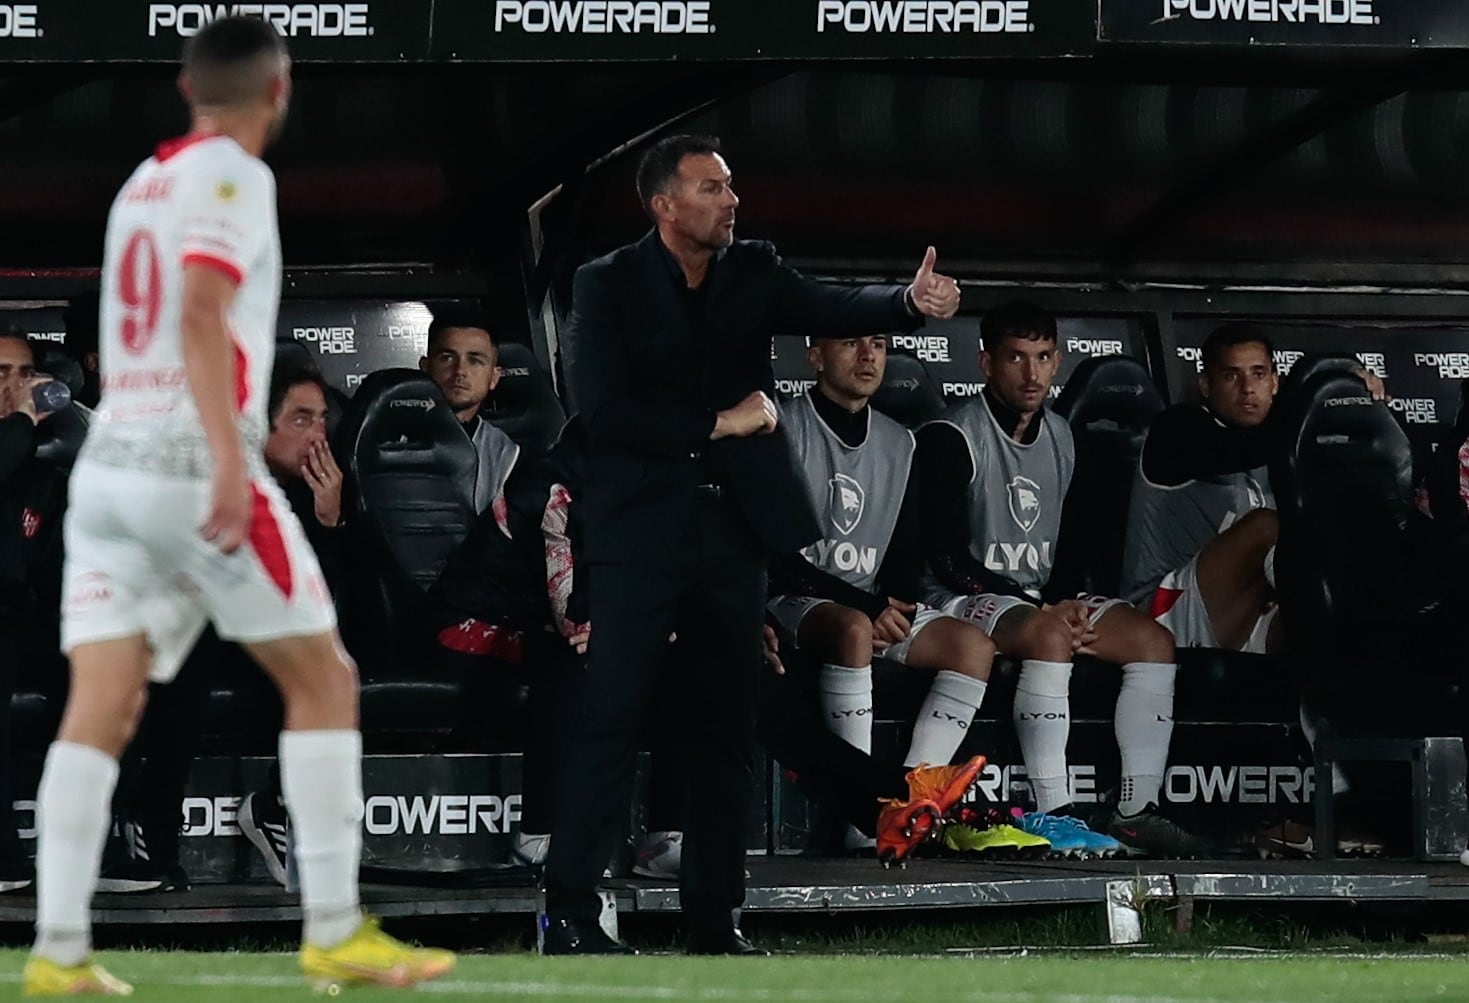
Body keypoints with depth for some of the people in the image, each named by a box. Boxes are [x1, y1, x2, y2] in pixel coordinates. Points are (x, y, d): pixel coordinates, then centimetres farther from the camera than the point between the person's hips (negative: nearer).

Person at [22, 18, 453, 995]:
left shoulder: (142, 183, 20)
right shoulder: (233, 176, -5)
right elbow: (202, 315, -18)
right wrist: (229, 456, -26)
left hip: (108, 463, 7)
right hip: (195, 464, -7)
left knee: (100, 709, -1)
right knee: (323, 682, 4)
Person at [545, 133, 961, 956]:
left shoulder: (754, 272, 6)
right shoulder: (607, 286, -4)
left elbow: (833, 309, -9)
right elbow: (602, 409, -14)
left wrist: (913, 303, -28)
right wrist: (717, 423, -14)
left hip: (734, 529, 5)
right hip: (643, 534, -4)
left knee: (729, 726, 7)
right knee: (614, 723, -8)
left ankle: (715, 917, 13)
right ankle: (570, 911, -5)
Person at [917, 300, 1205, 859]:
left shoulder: (1061, 439, 12)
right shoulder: (951, 438, -10)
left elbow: (1068, 546, 15)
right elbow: (947, 556, -16)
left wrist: (1068, 602, -9)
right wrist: (1046, 611, -21)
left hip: (1045, 598, 7)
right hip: (967, 598, -7)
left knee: (1154, 641, -12)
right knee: (1049, 638, -37)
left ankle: (1136, 810, -14)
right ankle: (1052, 813, -40)